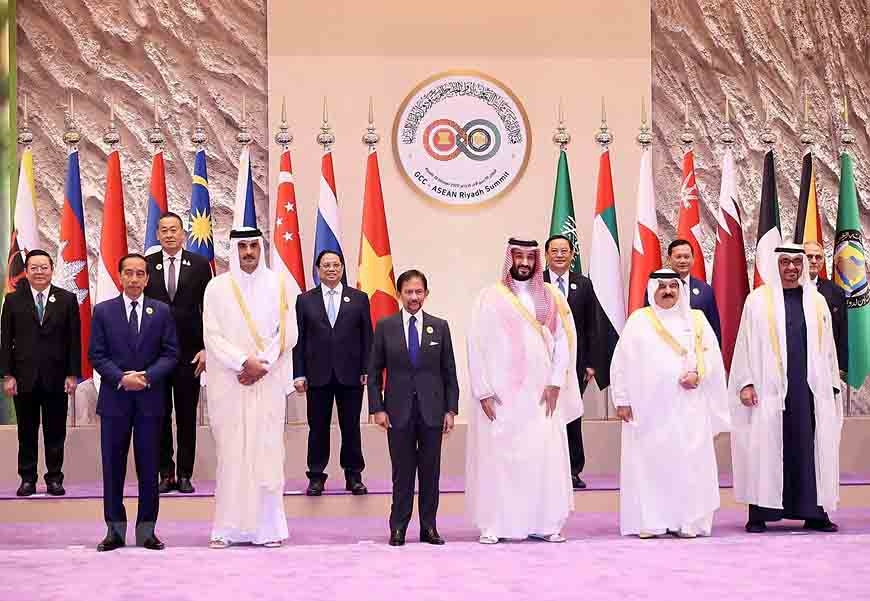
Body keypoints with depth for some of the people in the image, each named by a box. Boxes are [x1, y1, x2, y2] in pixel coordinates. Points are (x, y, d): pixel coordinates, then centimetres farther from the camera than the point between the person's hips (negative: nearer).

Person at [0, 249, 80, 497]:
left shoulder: (67, 300, 2)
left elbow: (74, 340, 1)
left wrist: (73, 374, -4)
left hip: (56, 378, 0)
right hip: (24, 377, 0)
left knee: (55, 431, 5)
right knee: (27, 432, 7)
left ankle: (54, 478, 14)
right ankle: (27, 478, 15)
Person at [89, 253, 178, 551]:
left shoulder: (161, 311, 6)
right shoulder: (103, 311, 5)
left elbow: (170, 353, 2)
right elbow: (96, 355, 1)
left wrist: (147, 376, -13)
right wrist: (121, 378, -13)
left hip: (150, 399, 0)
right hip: (114, 399, 0)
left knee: (149, 467, 3)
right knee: (113, 467, 3)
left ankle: (147, 530, 10)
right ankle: (115, 530, 11)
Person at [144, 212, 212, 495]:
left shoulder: (200, 265, 2)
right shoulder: (146, 265, 3)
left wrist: (206, 348, -5)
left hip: (189, 352, 0)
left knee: (187, 416, 4)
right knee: (160, 416, 5)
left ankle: (185, 475, 10)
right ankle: (165, 474, 12)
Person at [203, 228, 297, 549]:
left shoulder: (279, 285, 5)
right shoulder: (217, 287, 4)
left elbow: (288, 333, 1)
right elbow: (212, 336, -2)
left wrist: (261, 365, -10)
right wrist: (245, 361, -13)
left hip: (269, 382, 0)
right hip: (228, 383, 0)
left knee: (267, 450, -2)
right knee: (230, 451, -2)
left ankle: (268, 526, 2)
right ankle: (227, 528, 1)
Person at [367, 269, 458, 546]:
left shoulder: (440, 327, 5)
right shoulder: (385, 326, 2)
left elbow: (449, 372, 6)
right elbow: (374, 372, 4)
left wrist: (451, 410, 1)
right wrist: (377, 408, -4)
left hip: (432, 409, 1)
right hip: (399, 410, -1)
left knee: (430, 470, 5)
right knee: (402, 471, 3)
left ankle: (428, 527, 13)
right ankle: (398, 528, 11)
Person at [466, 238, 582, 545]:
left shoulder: (552, 297, 9)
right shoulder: (491, 297, 2)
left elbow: (564, 340, 6)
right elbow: (476, 344, -1)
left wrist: (555, 383, -4)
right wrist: (483, 391, -7)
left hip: (541, 394, 2)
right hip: (501, 394, -2)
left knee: (545, 456, -2)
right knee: (497, 457, -3)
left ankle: (545, 523, 5)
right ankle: (493, 525, 3)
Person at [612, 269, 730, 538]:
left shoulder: (696, 319, 11)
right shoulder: (638, 321, 7)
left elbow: (712, 354, 8)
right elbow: (622, 363, 4)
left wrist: (698, 374, -12)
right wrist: (622, 400, -2)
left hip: (688, 405, 1)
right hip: (648, 405, -1)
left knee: (688, 462, -3)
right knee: (649, 462, -3)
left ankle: (687, 520, 1)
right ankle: (649, 522, 1)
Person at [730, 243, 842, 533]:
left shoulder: (817, 301, 12)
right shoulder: (758, 300, 4)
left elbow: (827, 347, 14)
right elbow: (746, 344, 2)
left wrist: (832, 385, 8)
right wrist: (745, 383, -6)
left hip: (810, 387, 3)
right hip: (769, 387, -3)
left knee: (810, 448, 2)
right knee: (766, 447, -3)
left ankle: (813, 512, 9)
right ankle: (759, 514, 2)